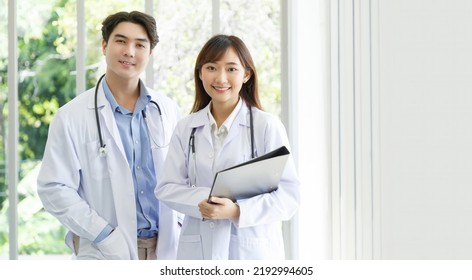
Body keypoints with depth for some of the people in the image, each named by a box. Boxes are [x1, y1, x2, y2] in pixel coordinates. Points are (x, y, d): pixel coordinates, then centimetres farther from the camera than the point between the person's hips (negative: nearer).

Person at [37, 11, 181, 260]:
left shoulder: (168, 111, 7)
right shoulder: (71, 117, -4)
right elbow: (54, 188, -7)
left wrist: (178, 229, 1)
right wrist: (106, 236, -12)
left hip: (165, 249, 3)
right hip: (106, 254, -3)